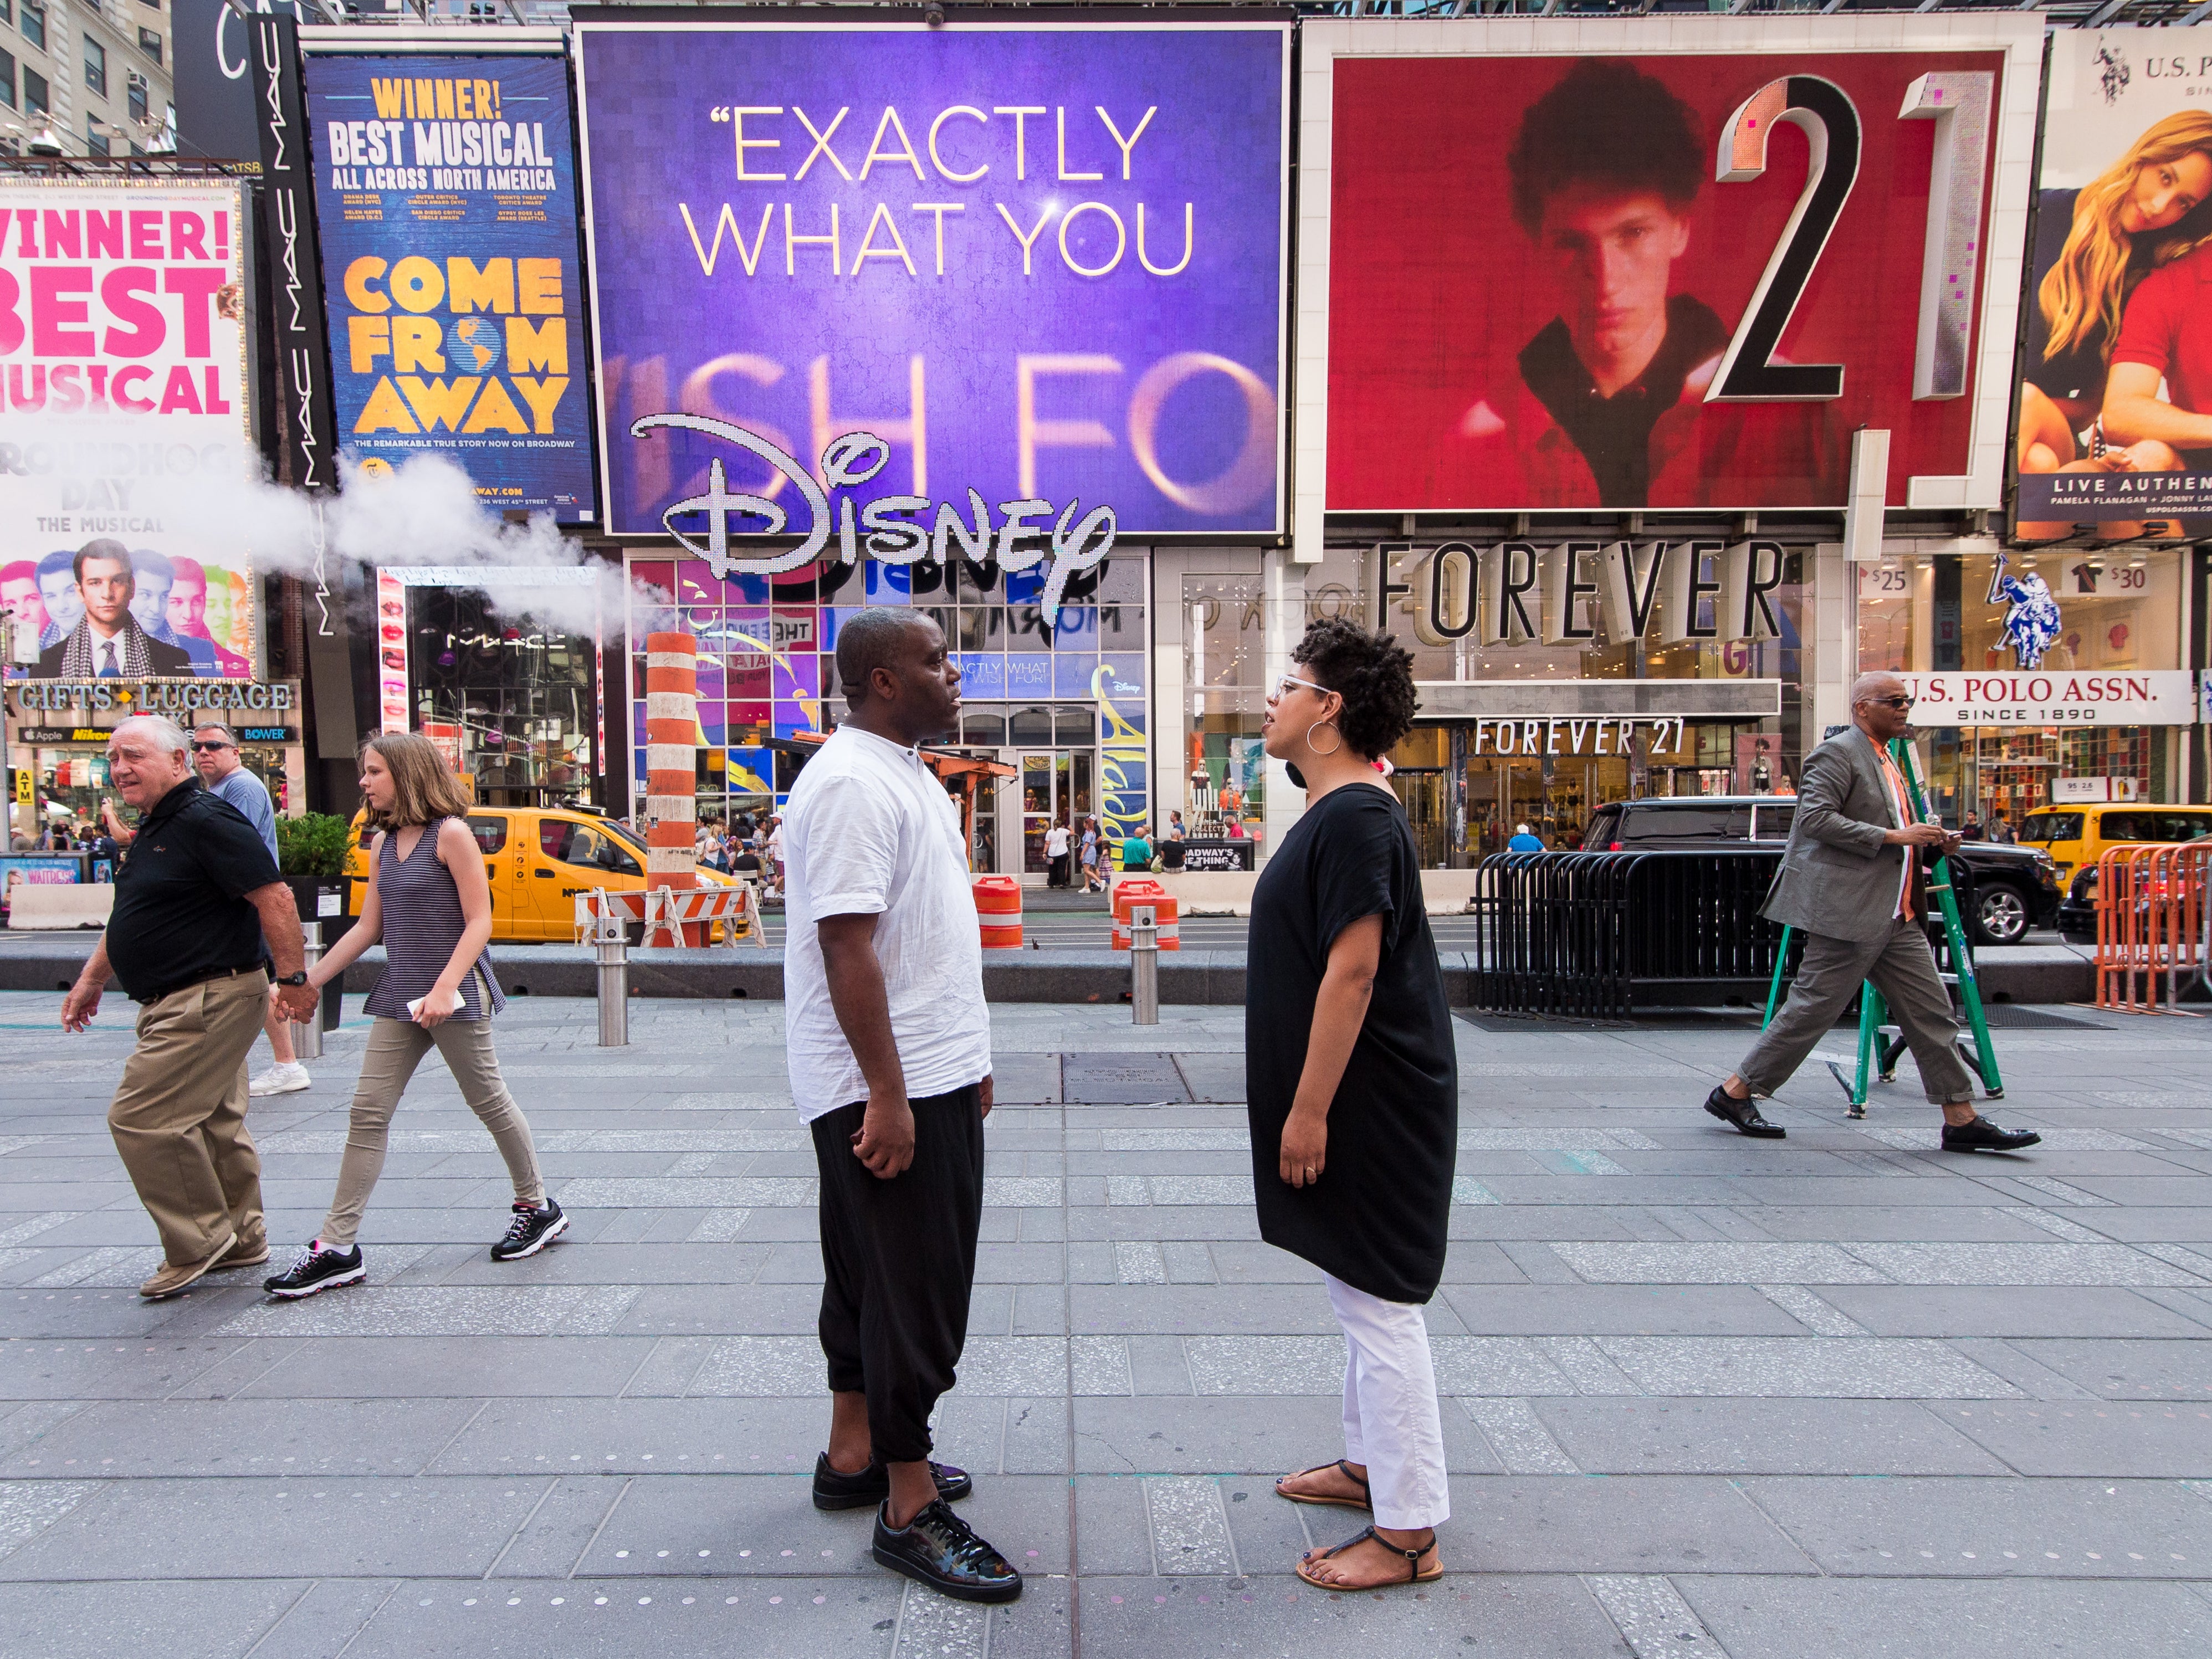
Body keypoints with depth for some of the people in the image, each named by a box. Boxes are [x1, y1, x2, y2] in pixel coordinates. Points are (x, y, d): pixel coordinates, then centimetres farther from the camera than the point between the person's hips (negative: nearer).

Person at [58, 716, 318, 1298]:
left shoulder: (206, 821, -17)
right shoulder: (157, 829, 15)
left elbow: (273, 897, -24)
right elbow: (132, 917, 27)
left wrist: (293, 978, -25)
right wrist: (92, 978, 27)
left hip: (208, 1000, -10)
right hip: (178, 1003, 10)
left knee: (141, 1118, -9)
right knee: (213, 1122, 16)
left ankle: (197, 1245, 4)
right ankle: (240, 1240, 27)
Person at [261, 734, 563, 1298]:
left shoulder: (451, 834, -10)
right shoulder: (383, 844, 11)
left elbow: (479, 921, -14)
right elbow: (368, 925, 16)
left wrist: (444, 989, -23)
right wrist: (309, 980, 13)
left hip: (455, 994, -7)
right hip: (399, 997, 7)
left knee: (489, 1102, 6)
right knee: (368, 1112, 3)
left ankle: (537, 1208, 23)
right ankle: (338, 1247, 9)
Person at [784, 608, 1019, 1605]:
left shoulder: (906, 774, 14)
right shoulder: (851, 784, -18)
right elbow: (846, 946, -24)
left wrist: (969, 1057, 19)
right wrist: (888, 1095, -25)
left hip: (931, 1074, 10)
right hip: (889, 1088, -10)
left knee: (872, 1278, 20)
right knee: (914, 1295, -1)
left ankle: (854, 1457, 35)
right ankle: (908, 1510, 14)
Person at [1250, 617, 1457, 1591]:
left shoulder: (1355, 816, -20)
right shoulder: (1335, 810, 12)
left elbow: (1353, 971, -25)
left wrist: (1310, 1109, -21)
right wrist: (1302, 1103, 20)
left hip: (1370, 1107, -10)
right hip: (1359, 1104, 10)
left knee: (1378, 1303, 1)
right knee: (1360, 1295, 21)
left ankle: (1407, 1532, 15)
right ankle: (1370, 1464, 38)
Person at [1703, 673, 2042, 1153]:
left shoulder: (1886, 761, 23)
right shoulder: (1837, 753, -7)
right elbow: (1815, 818, -20)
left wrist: (1932, 845, 10)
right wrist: (1894, 836, -19)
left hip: (1896, 915, 9)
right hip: (1847, 910, -9)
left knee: (1931, 1012, 7)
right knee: (1814, 1008, -5)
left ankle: (1961, 1119, 14)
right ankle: (1734, 1093, 5)